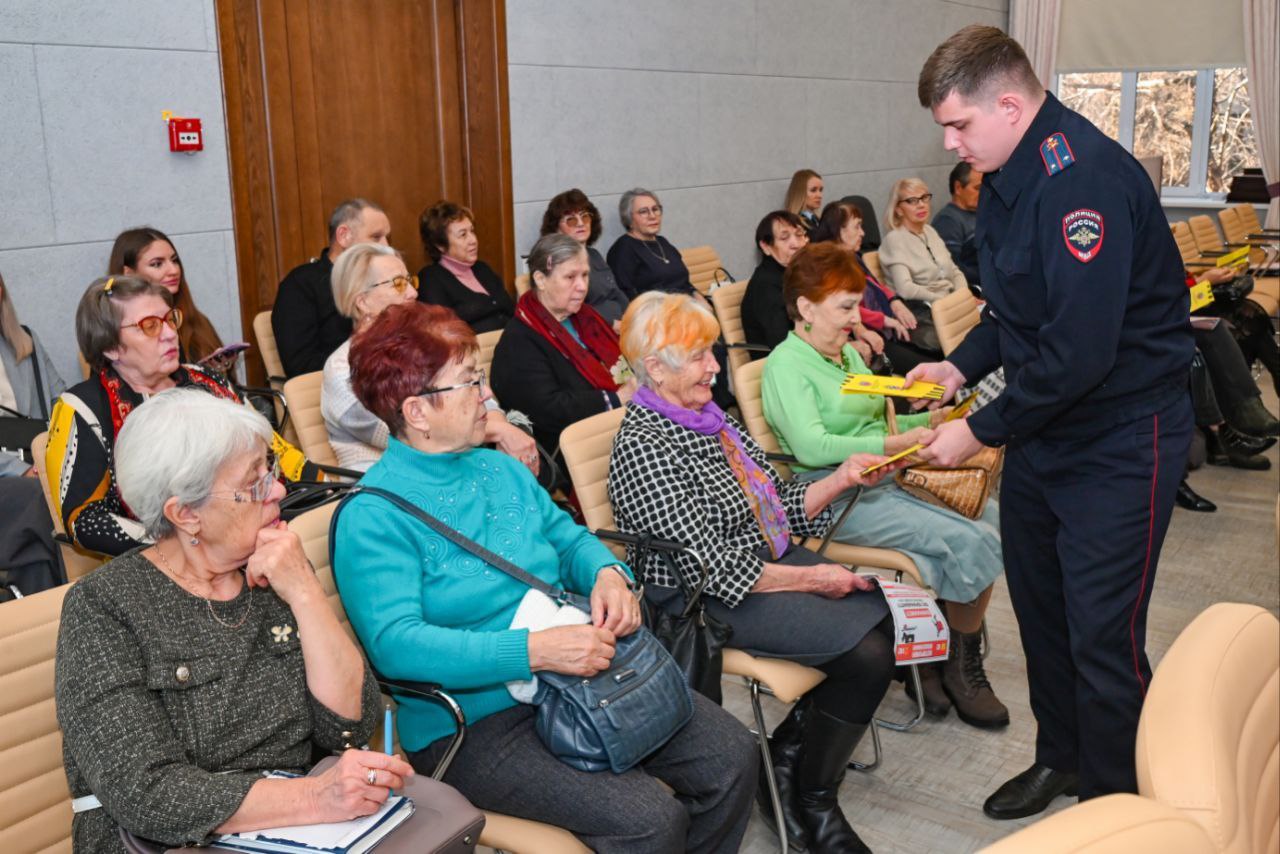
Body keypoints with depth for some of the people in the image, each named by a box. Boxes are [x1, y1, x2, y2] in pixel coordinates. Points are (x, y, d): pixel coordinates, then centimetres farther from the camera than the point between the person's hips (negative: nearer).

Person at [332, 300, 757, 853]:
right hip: (474, 722, -7)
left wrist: (608, 574, -5)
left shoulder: (501, 470, 12)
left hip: (581, 676, 8)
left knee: (732, 757, -2)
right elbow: (396, 644, -24)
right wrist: (535, 650, -31)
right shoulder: (372, 516, -13)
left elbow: (570, 538, 20)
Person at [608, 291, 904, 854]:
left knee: (879, 613, -11)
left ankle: (787, 755, 5)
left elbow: (778, 505, 14)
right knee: (866, 653, -18)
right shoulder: (644, 448, -18)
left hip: (768, 561, 9)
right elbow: (711, 567, -21)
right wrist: (811, 579, -15)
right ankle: (813, 804, 5)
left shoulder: (707, 416, 9)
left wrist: (842, 478, 0)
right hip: (705, 604, -9)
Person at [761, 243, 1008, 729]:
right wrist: (896, 443, -24)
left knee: (992, 517, -11)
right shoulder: (785, 366, -8)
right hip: (838, 497, -9)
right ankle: (961, 668, 3)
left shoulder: (847, 352, 19)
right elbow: (812, 447, -22)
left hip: (886, 480, 9)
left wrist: (929, 422, 9)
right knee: (971, 542, -20)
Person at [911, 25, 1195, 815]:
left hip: (1118, 436, -9)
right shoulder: (1008, 177, 5)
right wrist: (962, 364, 3)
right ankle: (1061, 759, 37)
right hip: (1043, 426, 9)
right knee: (1040, 606, 18)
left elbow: (1079, 351, -28)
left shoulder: (1084, 179, -25)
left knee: (1102, 636, -2)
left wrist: (982, 431, -19)